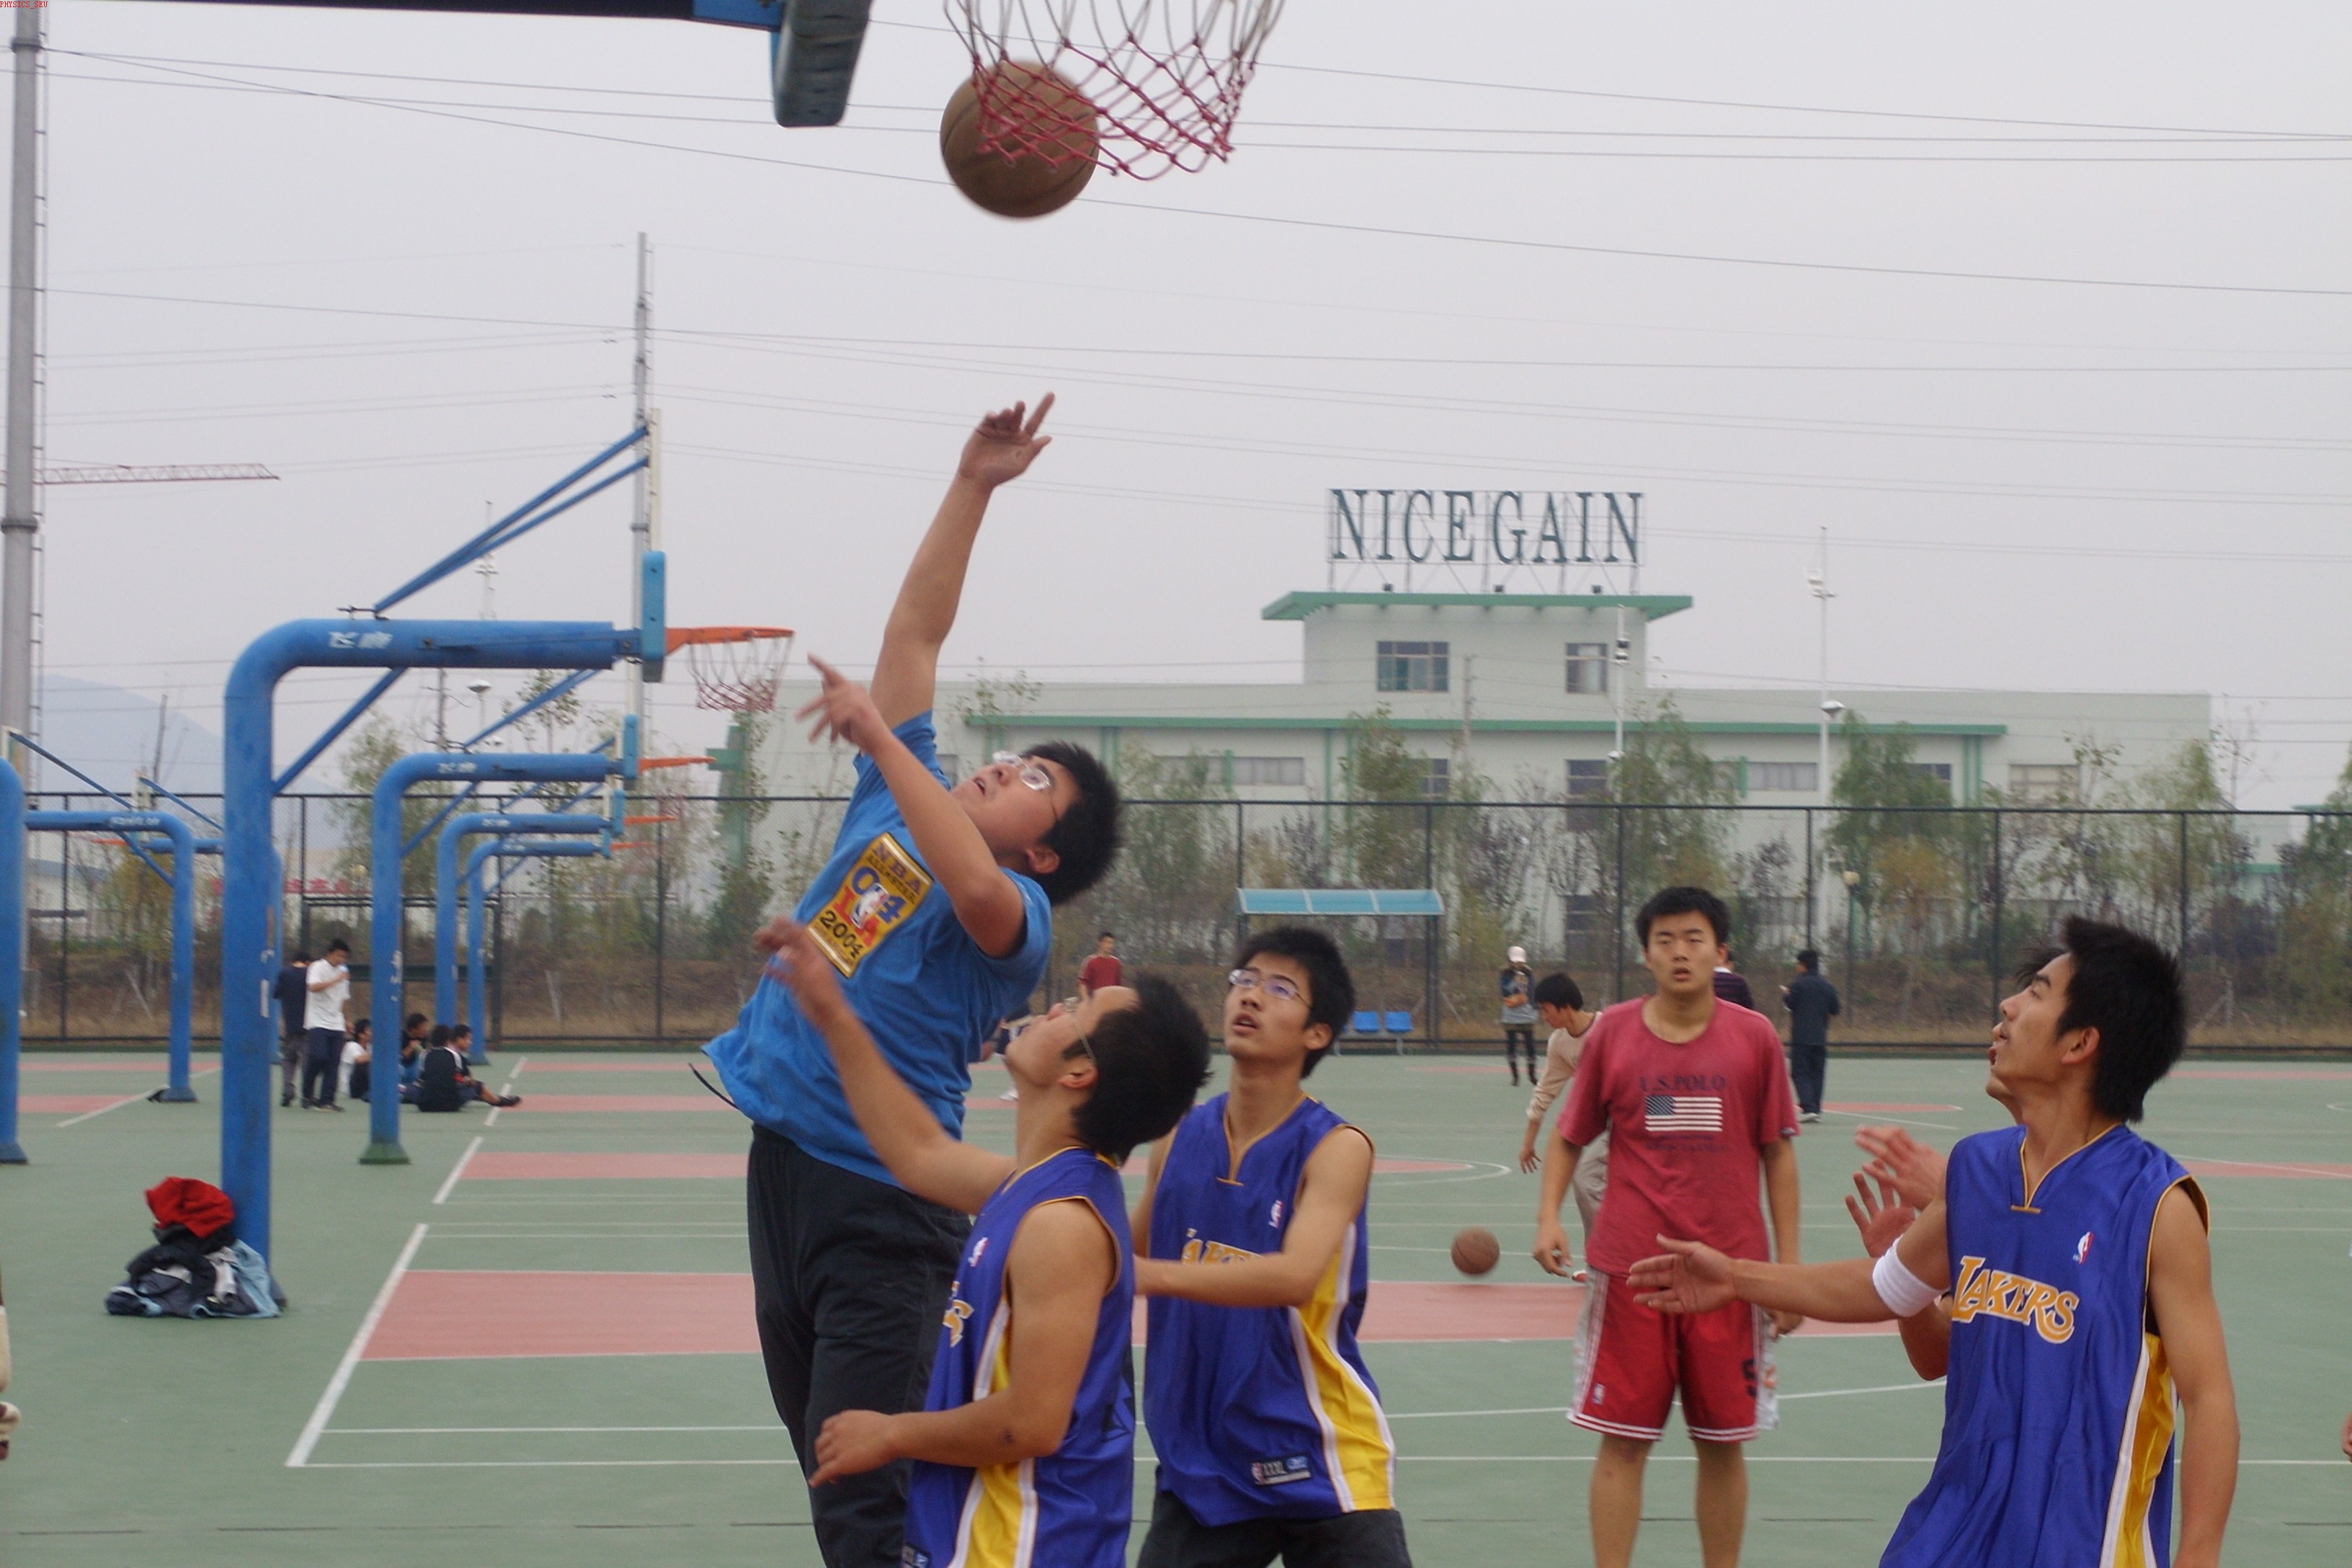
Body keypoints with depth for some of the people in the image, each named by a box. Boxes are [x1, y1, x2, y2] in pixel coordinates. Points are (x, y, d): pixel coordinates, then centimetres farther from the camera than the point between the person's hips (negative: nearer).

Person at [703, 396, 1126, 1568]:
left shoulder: (1019, 909, -9)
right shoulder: (894, 804, 11)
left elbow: (974, 887, -35)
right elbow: (915, 629, 12)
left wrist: (879, 735, -29)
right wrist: (972, 486, 6)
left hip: (880, 1209, -8)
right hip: (784, 1166, 8)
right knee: (829, 1474, 14)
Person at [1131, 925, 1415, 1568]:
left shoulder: (1336, 1148, -13)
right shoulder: (1180, 1137, 3)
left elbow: (1295, 1276, -30)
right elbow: (1132, 1258, 18)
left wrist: (1151, 1273, -37)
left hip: (1320, 1468, -4)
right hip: (1198, 1463, 5)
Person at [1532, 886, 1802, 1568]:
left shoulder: (1755, 1037, 1)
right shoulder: (1612, 1032, 1)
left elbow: (1777, 1153, 5)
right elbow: (1569, 1136, 10)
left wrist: (1790, 1266, 2)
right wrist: (1549, 1217, -6)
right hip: (1629, 1268, 0)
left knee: (1723, 1443, 7)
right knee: (1622, 1440, 0)